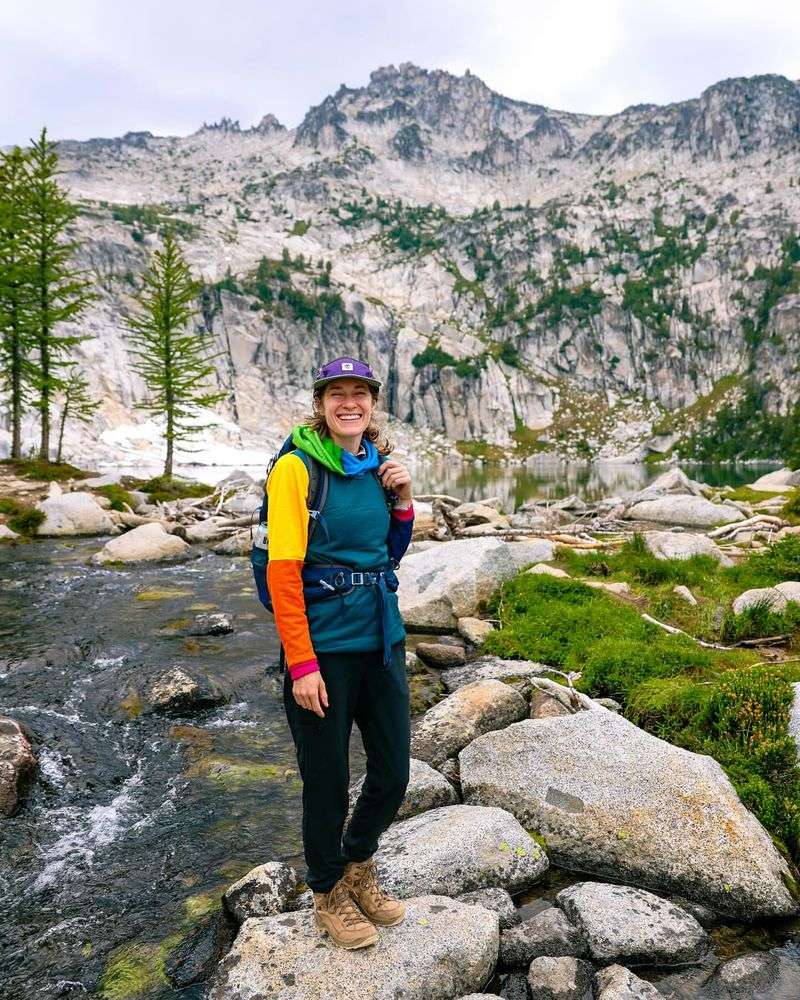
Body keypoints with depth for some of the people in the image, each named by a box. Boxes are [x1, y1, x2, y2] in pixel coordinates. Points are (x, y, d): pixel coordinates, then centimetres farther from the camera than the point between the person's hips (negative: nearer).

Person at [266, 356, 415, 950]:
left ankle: (359, 869, 42)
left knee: (394, 772, 14)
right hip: (323, 646, -6)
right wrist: (302, 665, -18)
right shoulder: (297, 467, -11)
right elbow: (284, 572, -15)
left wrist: (402, 500, 0)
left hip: (382, 639, 6)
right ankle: (328, 895, 36)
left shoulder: (379, 465, 7)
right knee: (327, 782, 10)